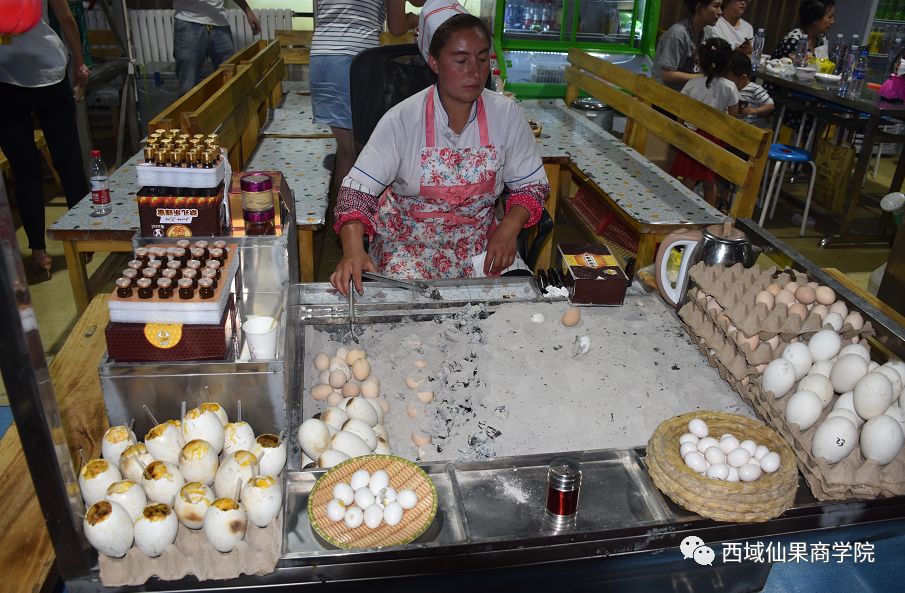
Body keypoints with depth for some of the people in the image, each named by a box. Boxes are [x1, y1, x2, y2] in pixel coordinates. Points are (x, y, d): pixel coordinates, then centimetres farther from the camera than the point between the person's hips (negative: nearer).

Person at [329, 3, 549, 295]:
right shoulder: (402, 119, -14)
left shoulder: (507, 115, -7)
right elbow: (358, 189, -17)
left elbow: (532, 184, 3)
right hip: (408, 236, -2)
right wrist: (353, 249, -36)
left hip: (478, 240, 3)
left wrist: (509, 228, -17)